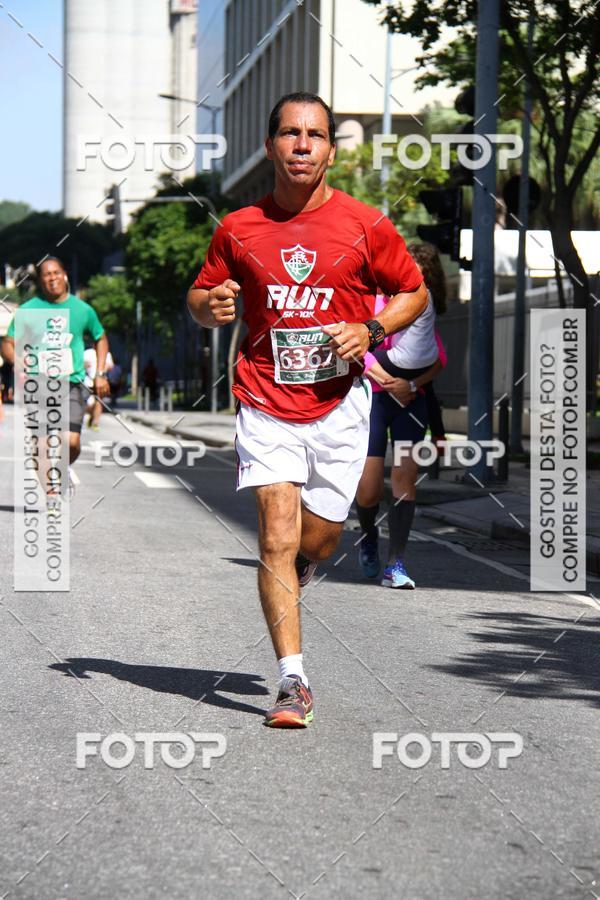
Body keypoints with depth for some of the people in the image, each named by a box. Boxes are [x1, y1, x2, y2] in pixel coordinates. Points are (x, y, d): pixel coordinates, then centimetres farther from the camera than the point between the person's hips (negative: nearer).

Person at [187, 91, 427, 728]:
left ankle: (291, 579, 45)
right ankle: (293, 681, -7)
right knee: (277, 540, -12)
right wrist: (210, 305, -10)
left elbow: (414, 292, 10)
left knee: (316, 543, 7)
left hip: (338, 405, 1)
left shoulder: (364, 226, -2)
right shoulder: (238, 229, 2)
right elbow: (199, 299, 14)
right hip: (266, 405, 0)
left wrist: (370, 330, -8)